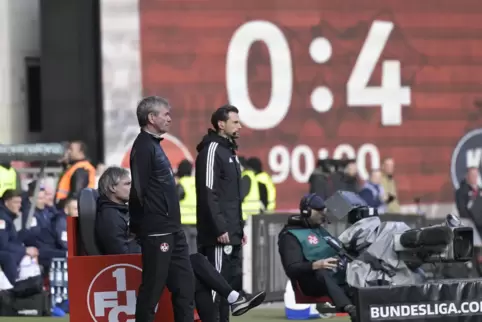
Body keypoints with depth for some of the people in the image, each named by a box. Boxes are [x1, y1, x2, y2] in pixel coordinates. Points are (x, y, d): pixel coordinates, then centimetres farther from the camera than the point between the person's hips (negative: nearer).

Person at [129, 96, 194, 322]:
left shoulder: (154, 145, 17)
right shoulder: (143, 147, -12)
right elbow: (139, 191, -18)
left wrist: (173, 223, 15)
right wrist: (142, 224, -10)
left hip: (172, 231, 9)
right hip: (156, 233, -9)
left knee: (184, 285, 8)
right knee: (152, 288, -4)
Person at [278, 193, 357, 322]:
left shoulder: (321, 230, 26)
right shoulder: (290, 236, 1)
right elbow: (292, 269, -12)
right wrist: (316, 265, -28)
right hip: (313, 282, -8)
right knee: (322, 274, -40)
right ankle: (350, 309, -63)